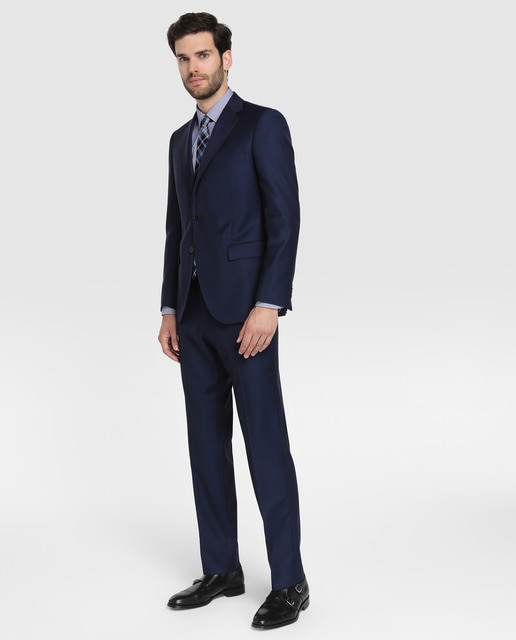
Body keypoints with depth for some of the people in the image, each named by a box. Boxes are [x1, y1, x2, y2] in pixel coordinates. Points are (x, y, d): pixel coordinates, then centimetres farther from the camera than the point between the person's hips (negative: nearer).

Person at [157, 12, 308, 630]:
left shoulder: (263, 125, -4)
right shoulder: (181, 140, 18)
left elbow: (285, 219, -11)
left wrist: (268, 305, -19)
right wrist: (170, 310, 12)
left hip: (244, 310, -7)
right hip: (195, 313, 8)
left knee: (265, 444, -5)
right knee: (207, 442, 10)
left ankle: (288, 581, 5)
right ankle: (221, 570, 21)